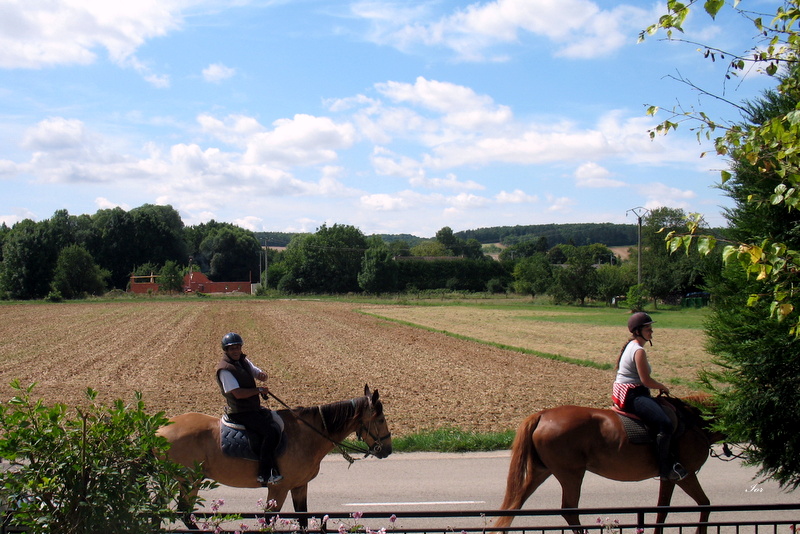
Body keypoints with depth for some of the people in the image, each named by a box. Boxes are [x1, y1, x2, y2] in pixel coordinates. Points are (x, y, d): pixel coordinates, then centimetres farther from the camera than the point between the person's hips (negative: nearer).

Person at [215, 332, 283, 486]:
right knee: (269, 432, -23)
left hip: (254, 408, 10)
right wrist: (259, 390, -15)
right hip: (240, 413, -10)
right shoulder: (225, 369, -16)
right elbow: (238, 393, -24)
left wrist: (262, 375, -5)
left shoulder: (243, 361, 11)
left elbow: (256, 373, 19)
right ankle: (265, 475, -21)